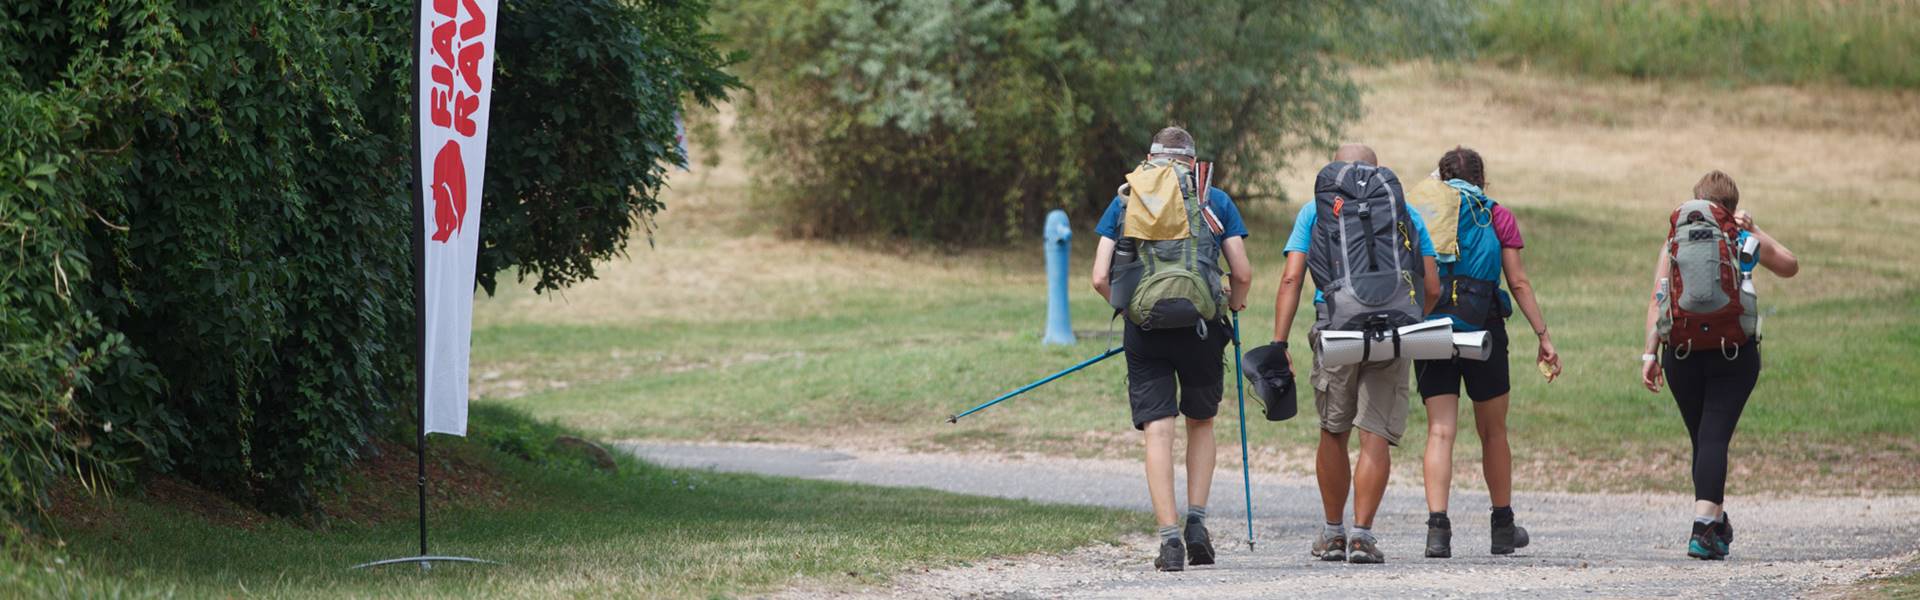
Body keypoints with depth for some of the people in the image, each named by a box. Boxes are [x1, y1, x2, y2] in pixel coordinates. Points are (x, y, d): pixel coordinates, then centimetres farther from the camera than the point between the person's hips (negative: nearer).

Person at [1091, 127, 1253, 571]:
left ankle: (1169, 537, -9)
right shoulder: (1216, 201, 8)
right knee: (1201, 422, 19)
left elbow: (1100, 278, 3)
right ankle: (1196, 520, 9)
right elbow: (1243, 274, 3)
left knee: (1158, 431, 0)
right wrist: (1234, 304, 24)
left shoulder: (1125, 201, 10)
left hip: (1145, 331, 0)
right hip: (1201, 326, 0)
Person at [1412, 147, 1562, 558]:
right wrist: (1543, 336, 3)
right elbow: (1519, 283, 1)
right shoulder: (1497, 217, 6)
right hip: (1482, 329, -1)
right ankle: (1503, 528, 24)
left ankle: (1437, 527, -18)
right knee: (1493, 432, 13)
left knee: (1439, 432, -4)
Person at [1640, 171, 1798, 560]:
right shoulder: (1748, 243, 4)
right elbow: (1790, 267, 21)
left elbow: (1657, 301, -1)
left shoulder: (1675, 243, 5)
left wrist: (1650, 354, 0)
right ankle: (1703, 528, -22)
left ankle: (1717, 525, 29)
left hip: (1681, 353, 2)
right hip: (1735, 354, -2)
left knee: (1702, 437, 15)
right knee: (1714, 437, -7)